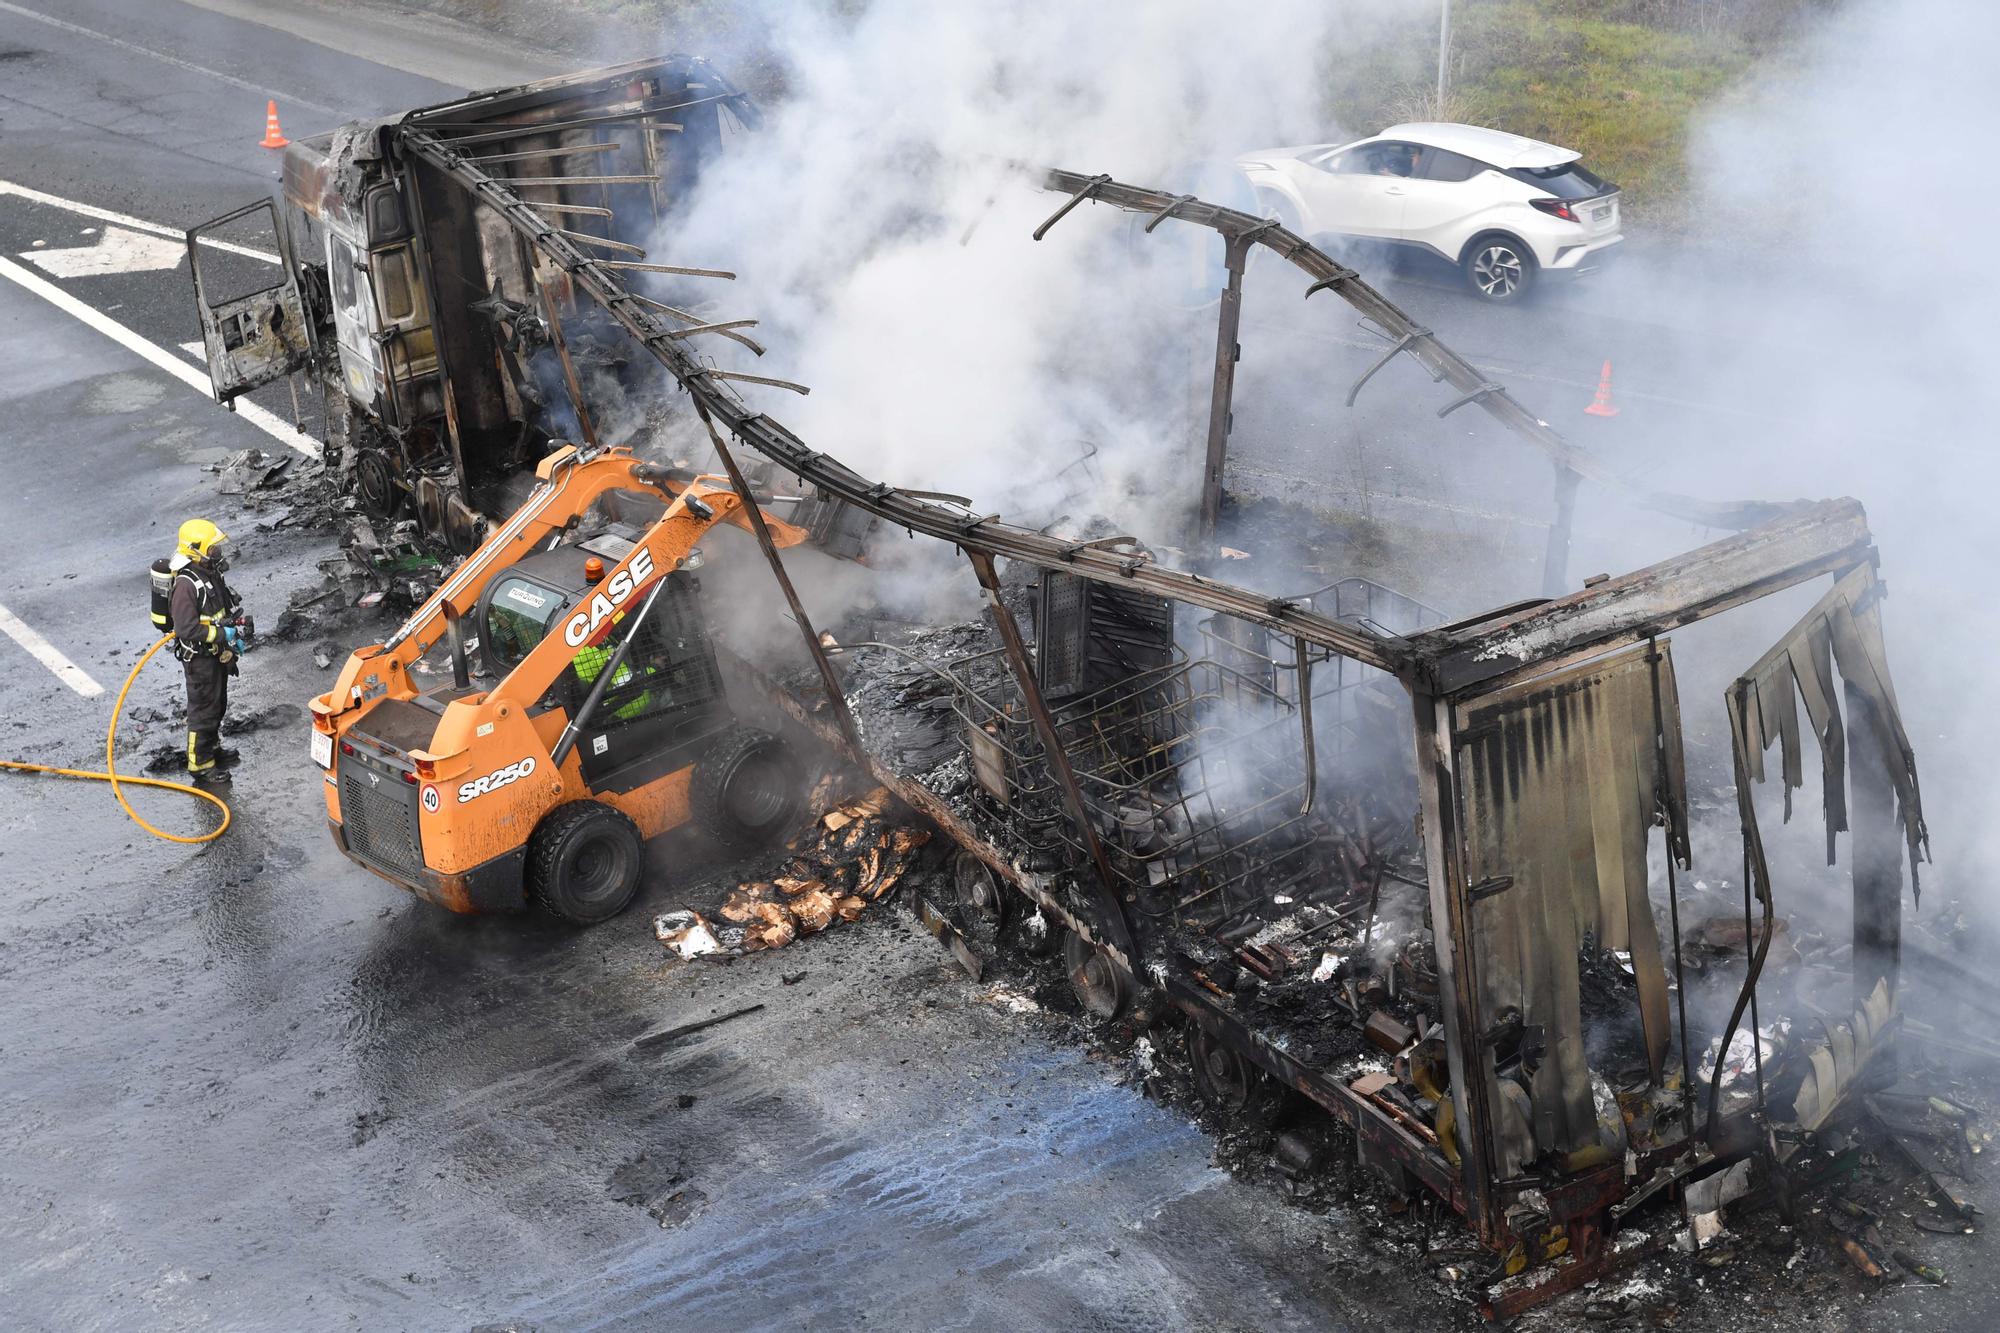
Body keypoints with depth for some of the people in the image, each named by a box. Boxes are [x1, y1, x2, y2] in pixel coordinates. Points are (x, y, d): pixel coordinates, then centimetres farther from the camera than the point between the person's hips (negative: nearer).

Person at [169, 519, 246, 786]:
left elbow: (225, 608, 18)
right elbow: (186, 629, -30)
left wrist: (235, 636, 6)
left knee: (218, 705, 23)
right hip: (199, 658, -9)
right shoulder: (186, 584, -27)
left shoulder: (211, 573, 3)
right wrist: (221, 634, -25)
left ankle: (212, 748, 41)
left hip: (217, 654, 9)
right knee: (203, 711, 2)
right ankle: (200, 764, 13)